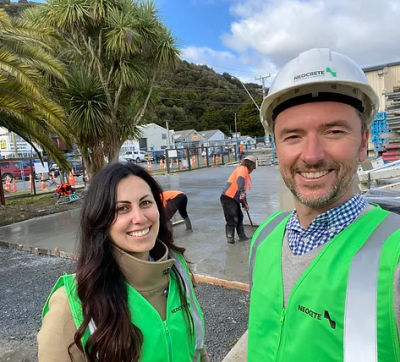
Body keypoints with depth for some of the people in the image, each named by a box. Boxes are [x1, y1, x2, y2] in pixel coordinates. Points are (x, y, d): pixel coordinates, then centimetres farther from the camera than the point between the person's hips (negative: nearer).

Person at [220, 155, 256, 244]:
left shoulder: (245, 172, 23)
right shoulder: (243, 169, -5)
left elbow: (243, 190, 27)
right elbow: (240, 180, -28)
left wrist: (245, 204, 28)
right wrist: (241, 192, -41)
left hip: (234, 199, 10)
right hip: (228, 198, -10)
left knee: (239, 217, 16)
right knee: (232, 219, -5)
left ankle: (242, 236, 26)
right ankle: (230, 239, 5)